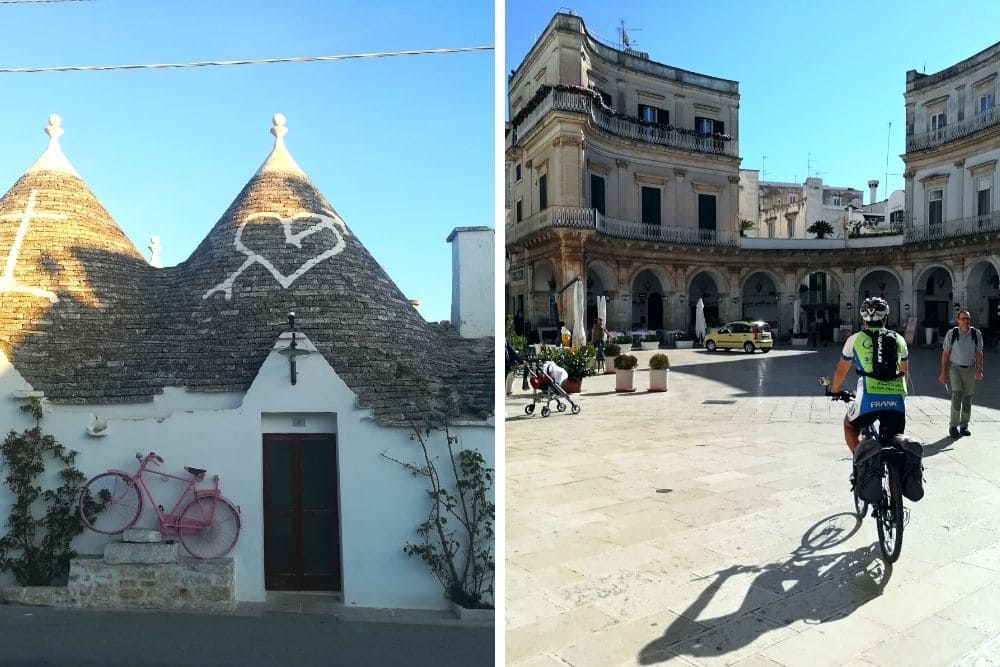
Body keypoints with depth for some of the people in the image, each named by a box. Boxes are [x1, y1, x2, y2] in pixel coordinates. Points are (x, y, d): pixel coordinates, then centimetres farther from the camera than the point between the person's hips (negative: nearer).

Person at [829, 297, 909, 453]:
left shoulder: (855, 339, 12)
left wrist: (834, 390, 40)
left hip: (868, 399, -2)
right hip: (896, 400, 2)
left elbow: (841, 371, 23)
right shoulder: (898, 339, 19)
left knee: (850, 426, 24)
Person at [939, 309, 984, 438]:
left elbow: (979, 353, 1)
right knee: (957, 395, -15)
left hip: (970, 369, 3)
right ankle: (953, 426, -6)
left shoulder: (977, 334, -1)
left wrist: (979, 370, -10)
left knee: (968, 397, 7)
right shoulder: (951, 334, -6)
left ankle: (964, 426, 20)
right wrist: (943, 372, -4)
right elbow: (945, 353, -2)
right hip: (955, 368, -3)